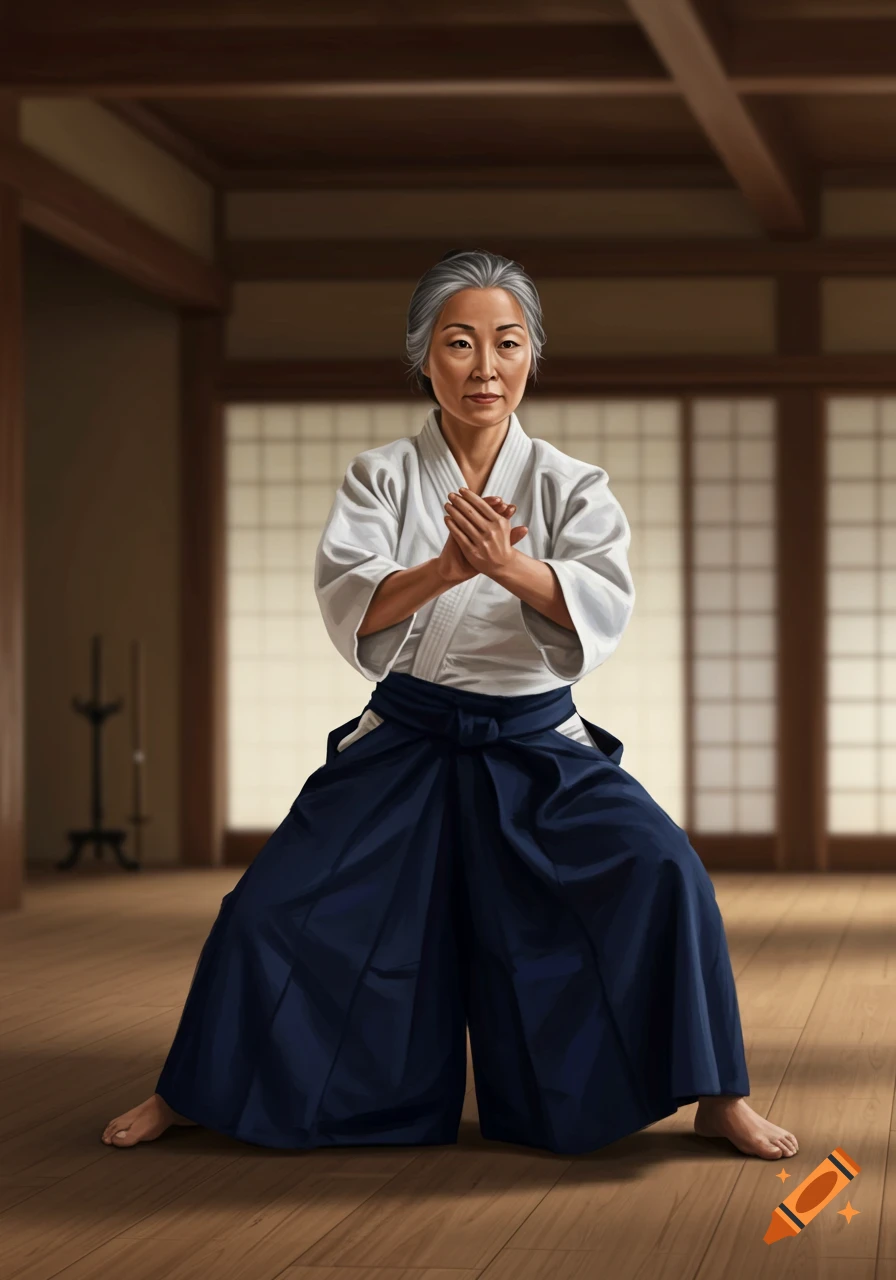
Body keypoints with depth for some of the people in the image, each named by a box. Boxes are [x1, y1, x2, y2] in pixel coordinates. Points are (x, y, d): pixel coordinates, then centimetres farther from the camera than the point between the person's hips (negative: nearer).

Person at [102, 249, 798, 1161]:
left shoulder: (570, 486, 0)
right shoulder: (381, 478, 0)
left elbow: (603, 611, -17)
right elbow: (348, 606, -15)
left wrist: (506, 564, -36)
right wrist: (443, 570, -35)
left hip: (539, 750, 0)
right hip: (406, 746, 0)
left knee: (661, 873, -21)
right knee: (270, 907, -5)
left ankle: (719, 1101, -5)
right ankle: (189, 1096, 18)